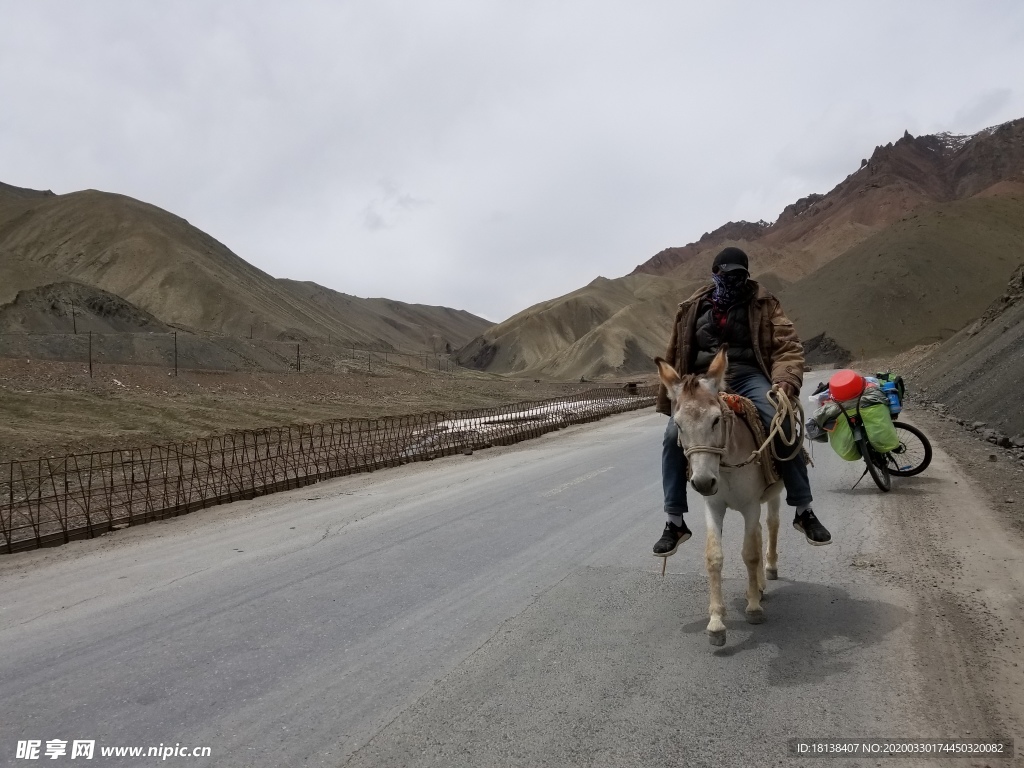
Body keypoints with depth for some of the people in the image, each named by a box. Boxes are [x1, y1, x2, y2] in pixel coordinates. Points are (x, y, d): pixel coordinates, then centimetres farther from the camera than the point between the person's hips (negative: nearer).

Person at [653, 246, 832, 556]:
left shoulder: (762, 303, 8)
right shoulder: (693, 309, 12)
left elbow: (788, 346, -2)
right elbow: (675, 357, 18)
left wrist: (785, 381, -22)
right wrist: (669, 400, 16)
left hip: (749, 376, -1)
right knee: (673, 436, -20)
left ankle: (804, 512, -8)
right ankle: (674, 522, -9)